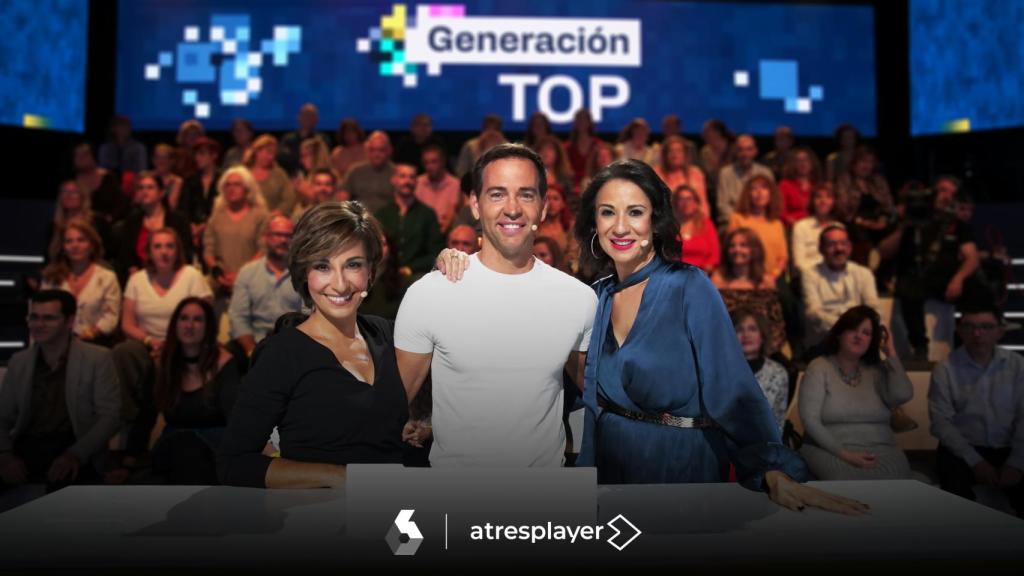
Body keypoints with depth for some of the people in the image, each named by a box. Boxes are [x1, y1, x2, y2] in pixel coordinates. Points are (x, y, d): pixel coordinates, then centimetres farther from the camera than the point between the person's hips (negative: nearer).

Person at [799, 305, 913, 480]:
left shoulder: (877, 370, 13)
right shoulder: (819, 368, 3)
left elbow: (903, 395, -8)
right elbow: (810, 419, -7)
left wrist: (891, 353, 3)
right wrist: (843, 453, -17)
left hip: (880, 451, 3)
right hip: (830, 451, -3)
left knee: (890, 479, -31)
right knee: (848, 479, -37)